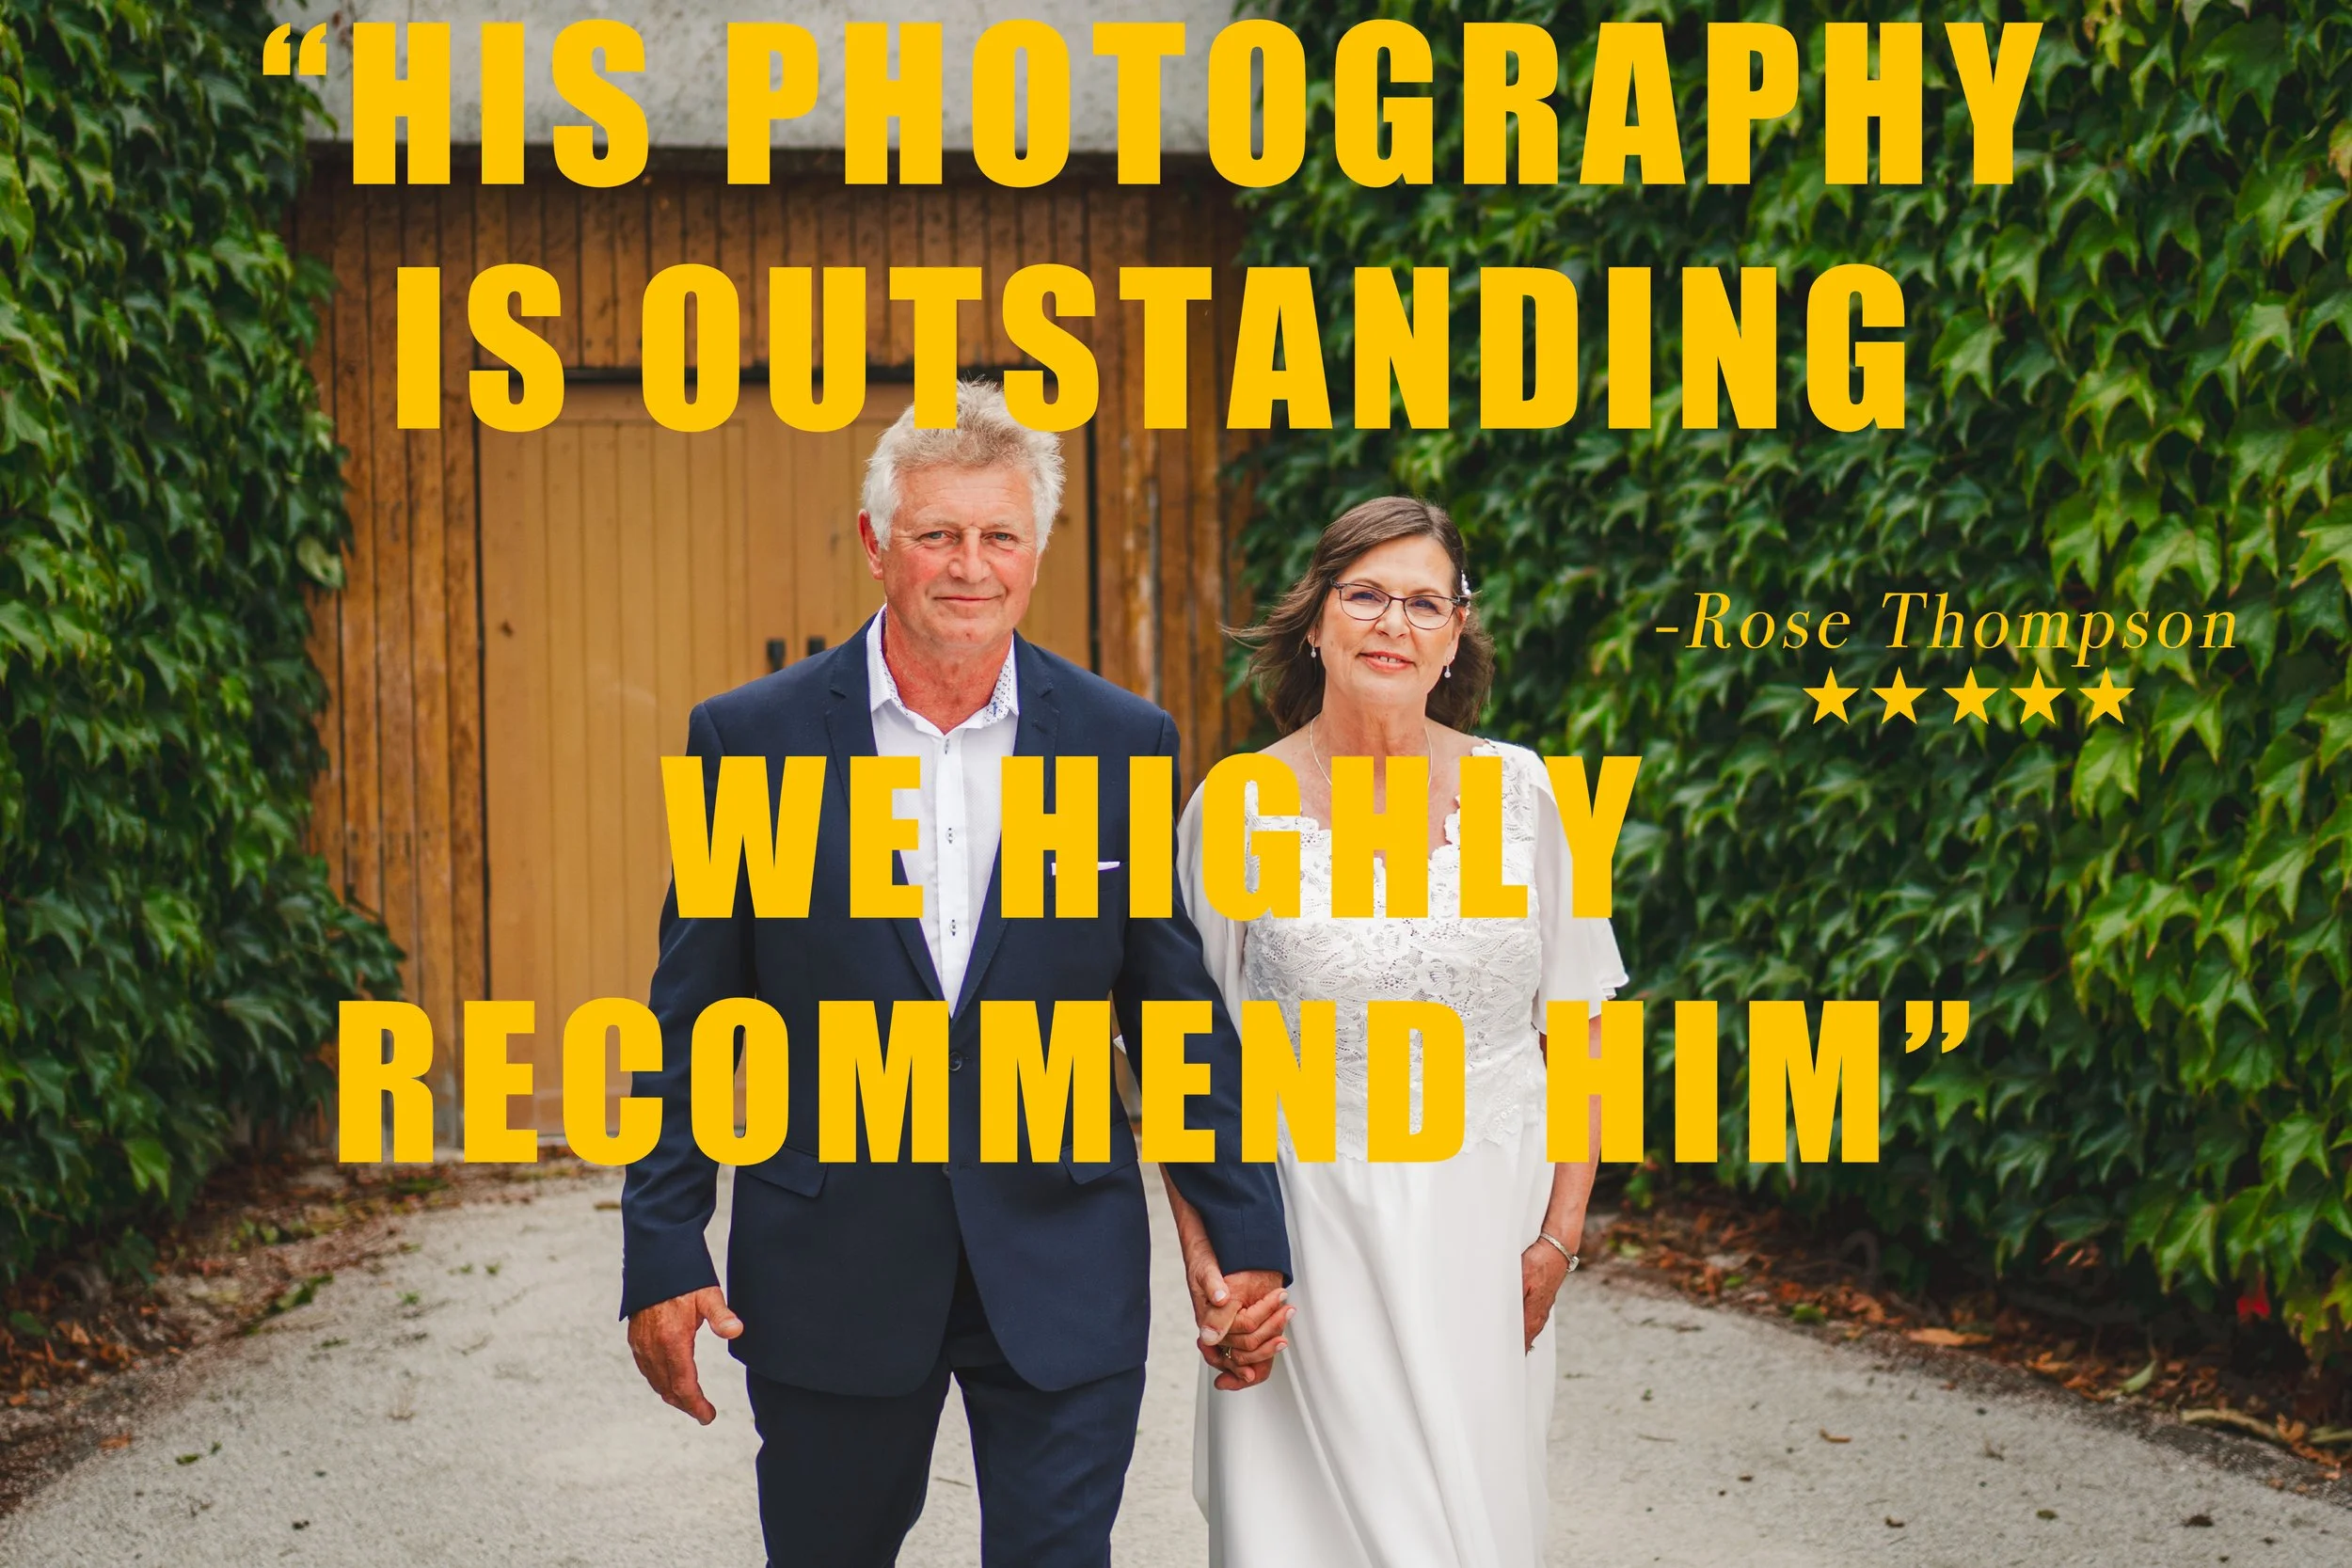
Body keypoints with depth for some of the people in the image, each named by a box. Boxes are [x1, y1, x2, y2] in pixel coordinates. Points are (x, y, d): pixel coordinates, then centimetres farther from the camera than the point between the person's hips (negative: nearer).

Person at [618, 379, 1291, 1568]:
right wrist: (663, 1255, -3)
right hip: (827, 1276, 1)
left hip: (1065, 1277, 0)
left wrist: (1244, 1236, 4)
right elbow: (689, 1020, 0)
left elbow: (1181, 1014, 4)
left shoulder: (1124, 742, -1)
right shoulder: (750, 737, -4)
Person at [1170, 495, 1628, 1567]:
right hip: (1309, 1228, -2)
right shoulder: (1238, 807, -5)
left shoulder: (1522, 792, 1)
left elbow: (1579, 1031, 5)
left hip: (1483, 1223, 2)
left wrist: (1561, 1232, -1)